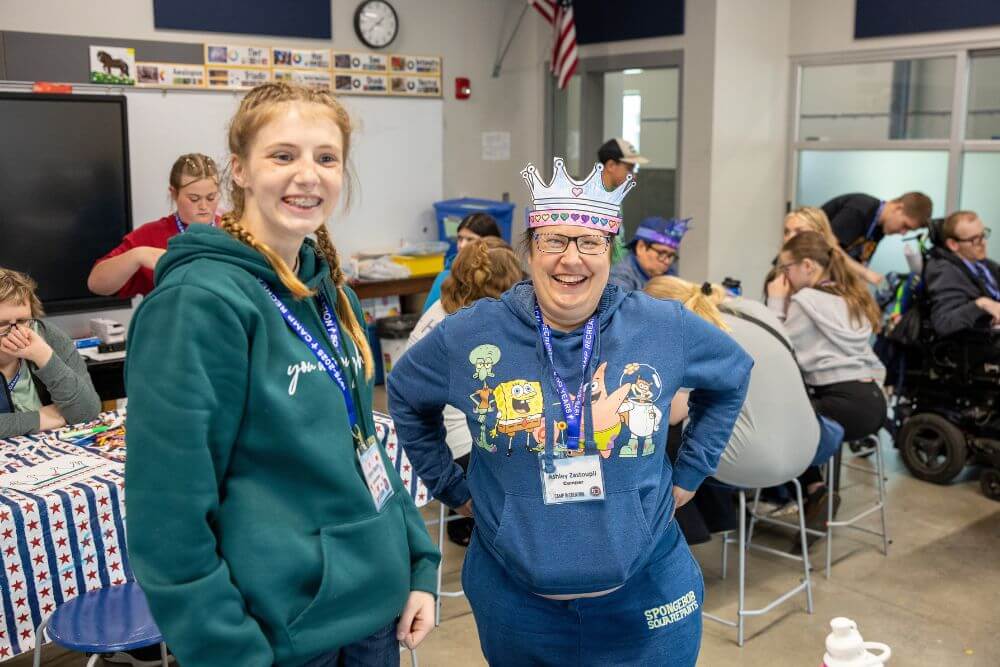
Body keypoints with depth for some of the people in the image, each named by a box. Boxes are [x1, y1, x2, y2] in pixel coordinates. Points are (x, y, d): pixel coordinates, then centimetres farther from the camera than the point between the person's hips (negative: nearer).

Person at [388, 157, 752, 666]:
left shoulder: (663, 327, -7)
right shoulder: (471, 334, -8)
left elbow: (731, 376, 12)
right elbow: (405, 397, 9)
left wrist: (688, 473, 8)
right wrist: (453, 486, 6)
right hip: (515, 603, 0)